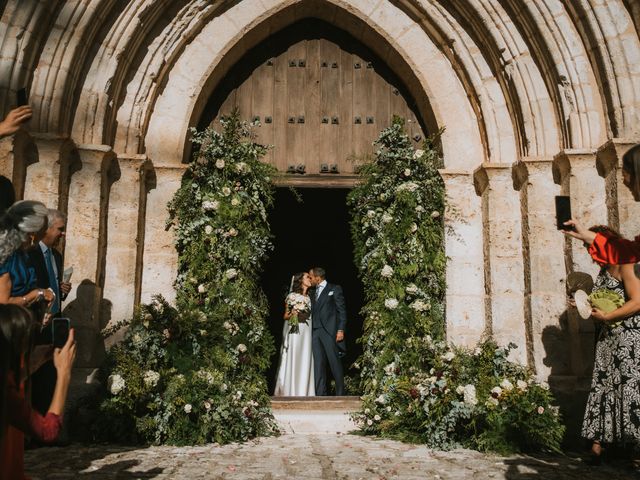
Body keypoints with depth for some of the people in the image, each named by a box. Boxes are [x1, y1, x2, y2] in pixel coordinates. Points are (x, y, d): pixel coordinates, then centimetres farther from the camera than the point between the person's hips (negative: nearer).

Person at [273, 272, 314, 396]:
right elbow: (285, 316, 6)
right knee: (292, 360, -6)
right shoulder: (292, 296, 3)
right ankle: (290, 392, -1)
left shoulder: (309, 298, 15)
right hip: (293, 330, -4)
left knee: (305, 360, 0)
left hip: (306, 332, 4)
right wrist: (292, 314, -12)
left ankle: (303, 392, 4)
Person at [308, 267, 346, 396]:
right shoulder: (313, 293, 23)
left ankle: (340, 394, 3)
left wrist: (340, 330, -11)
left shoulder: (335, 289, 4)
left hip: (330, 331, -6)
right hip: (315, 332, 6)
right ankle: (320, 394, 1)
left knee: (335, 363, -3)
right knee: (318, 365, 0)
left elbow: (342, 310, -2)